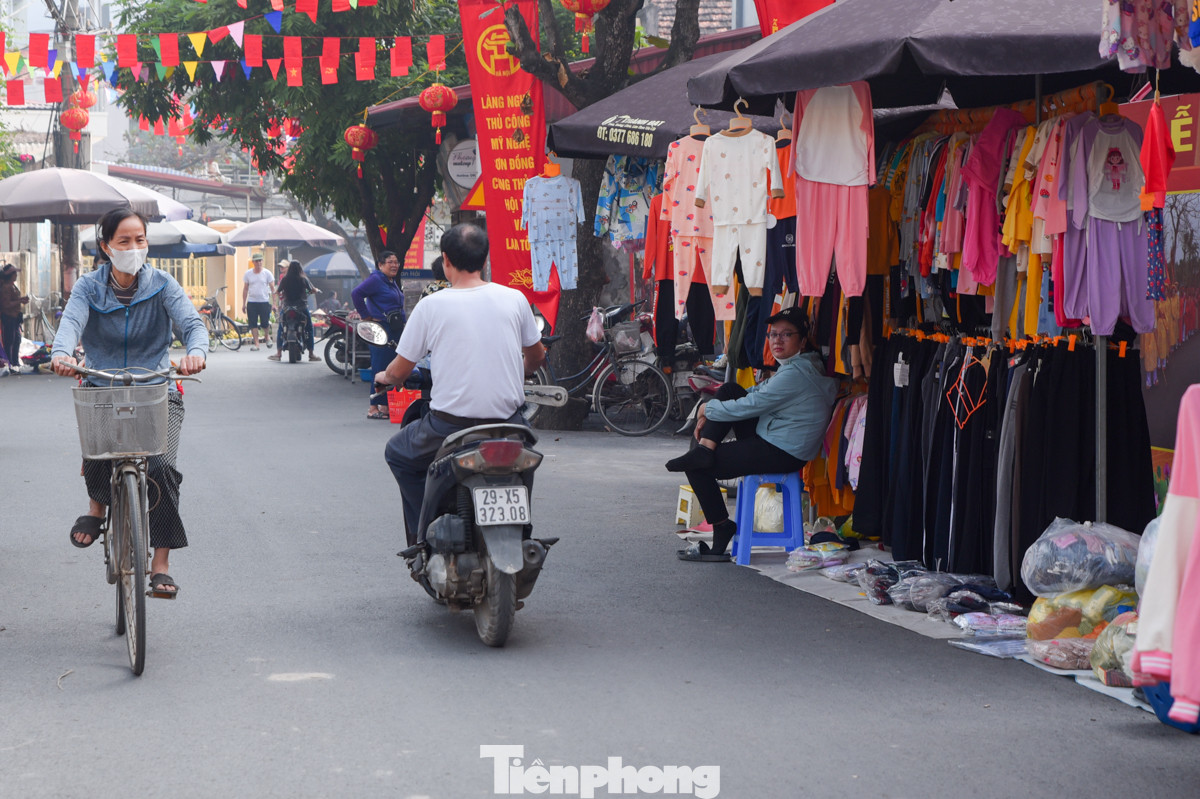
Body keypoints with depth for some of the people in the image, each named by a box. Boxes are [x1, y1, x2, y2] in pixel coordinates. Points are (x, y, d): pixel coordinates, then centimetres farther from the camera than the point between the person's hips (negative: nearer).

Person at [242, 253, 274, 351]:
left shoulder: (267, 273, 0)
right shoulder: (248, 274, 6)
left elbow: (272, 288, 1)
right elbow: (245, 289, 12)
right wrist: (243, 304, 9)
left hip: (264, 302, -2)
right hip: (251, 302, 2)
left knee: (265, 323, -2)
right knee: (253, 324, -2)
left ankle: (267, 336, 28)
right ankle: (255, 343, 4)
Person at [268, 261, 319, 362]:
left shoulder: (284, 279, -4)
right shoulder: (304, 279, -6)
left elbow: (277, 291, 2)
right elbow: (313, 290, -3)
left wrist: (277, 292, 25)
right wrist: (315, 290, 20)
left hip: (286, 307, 1)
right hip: (302, 307, -1)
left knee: (280, 329, 15)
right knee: (309, 328, 11)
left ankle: (279, 353, 9)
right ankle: (311, 354, 7)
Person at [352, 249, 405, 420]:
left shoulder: (393, 282, 19)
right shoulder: (375, 279, -10)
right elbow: (356, 293, -21)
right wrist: (367, 316, -17)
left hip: (395, 330, 9)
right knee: (381, 369, -10)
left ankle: (385, 406, 15)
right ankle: (373, 408, -7)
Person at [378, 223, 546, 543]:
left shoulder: (431, 305, -4)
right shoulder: (514, 299, 3)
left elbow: (397, 374, 3)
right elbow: (537, 357, 19)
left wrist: (384, 377, 27)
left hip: (450, 426, -2)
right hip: (506, 423, 2)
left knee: (398, 455, 25)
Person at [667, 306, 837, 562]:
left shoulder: (795, 373, -21)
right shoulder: (799, 367, 12)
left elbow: (749, 405, -20)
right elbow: (756, 393, 18)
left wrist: (707, 409, -5)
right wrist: (711, 412, 8)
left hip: (781, 454, -10)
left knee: (698, 468, -5)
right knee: (728, 390, 4)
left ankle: (722, 529, 6)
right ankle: (705, 448, -9)